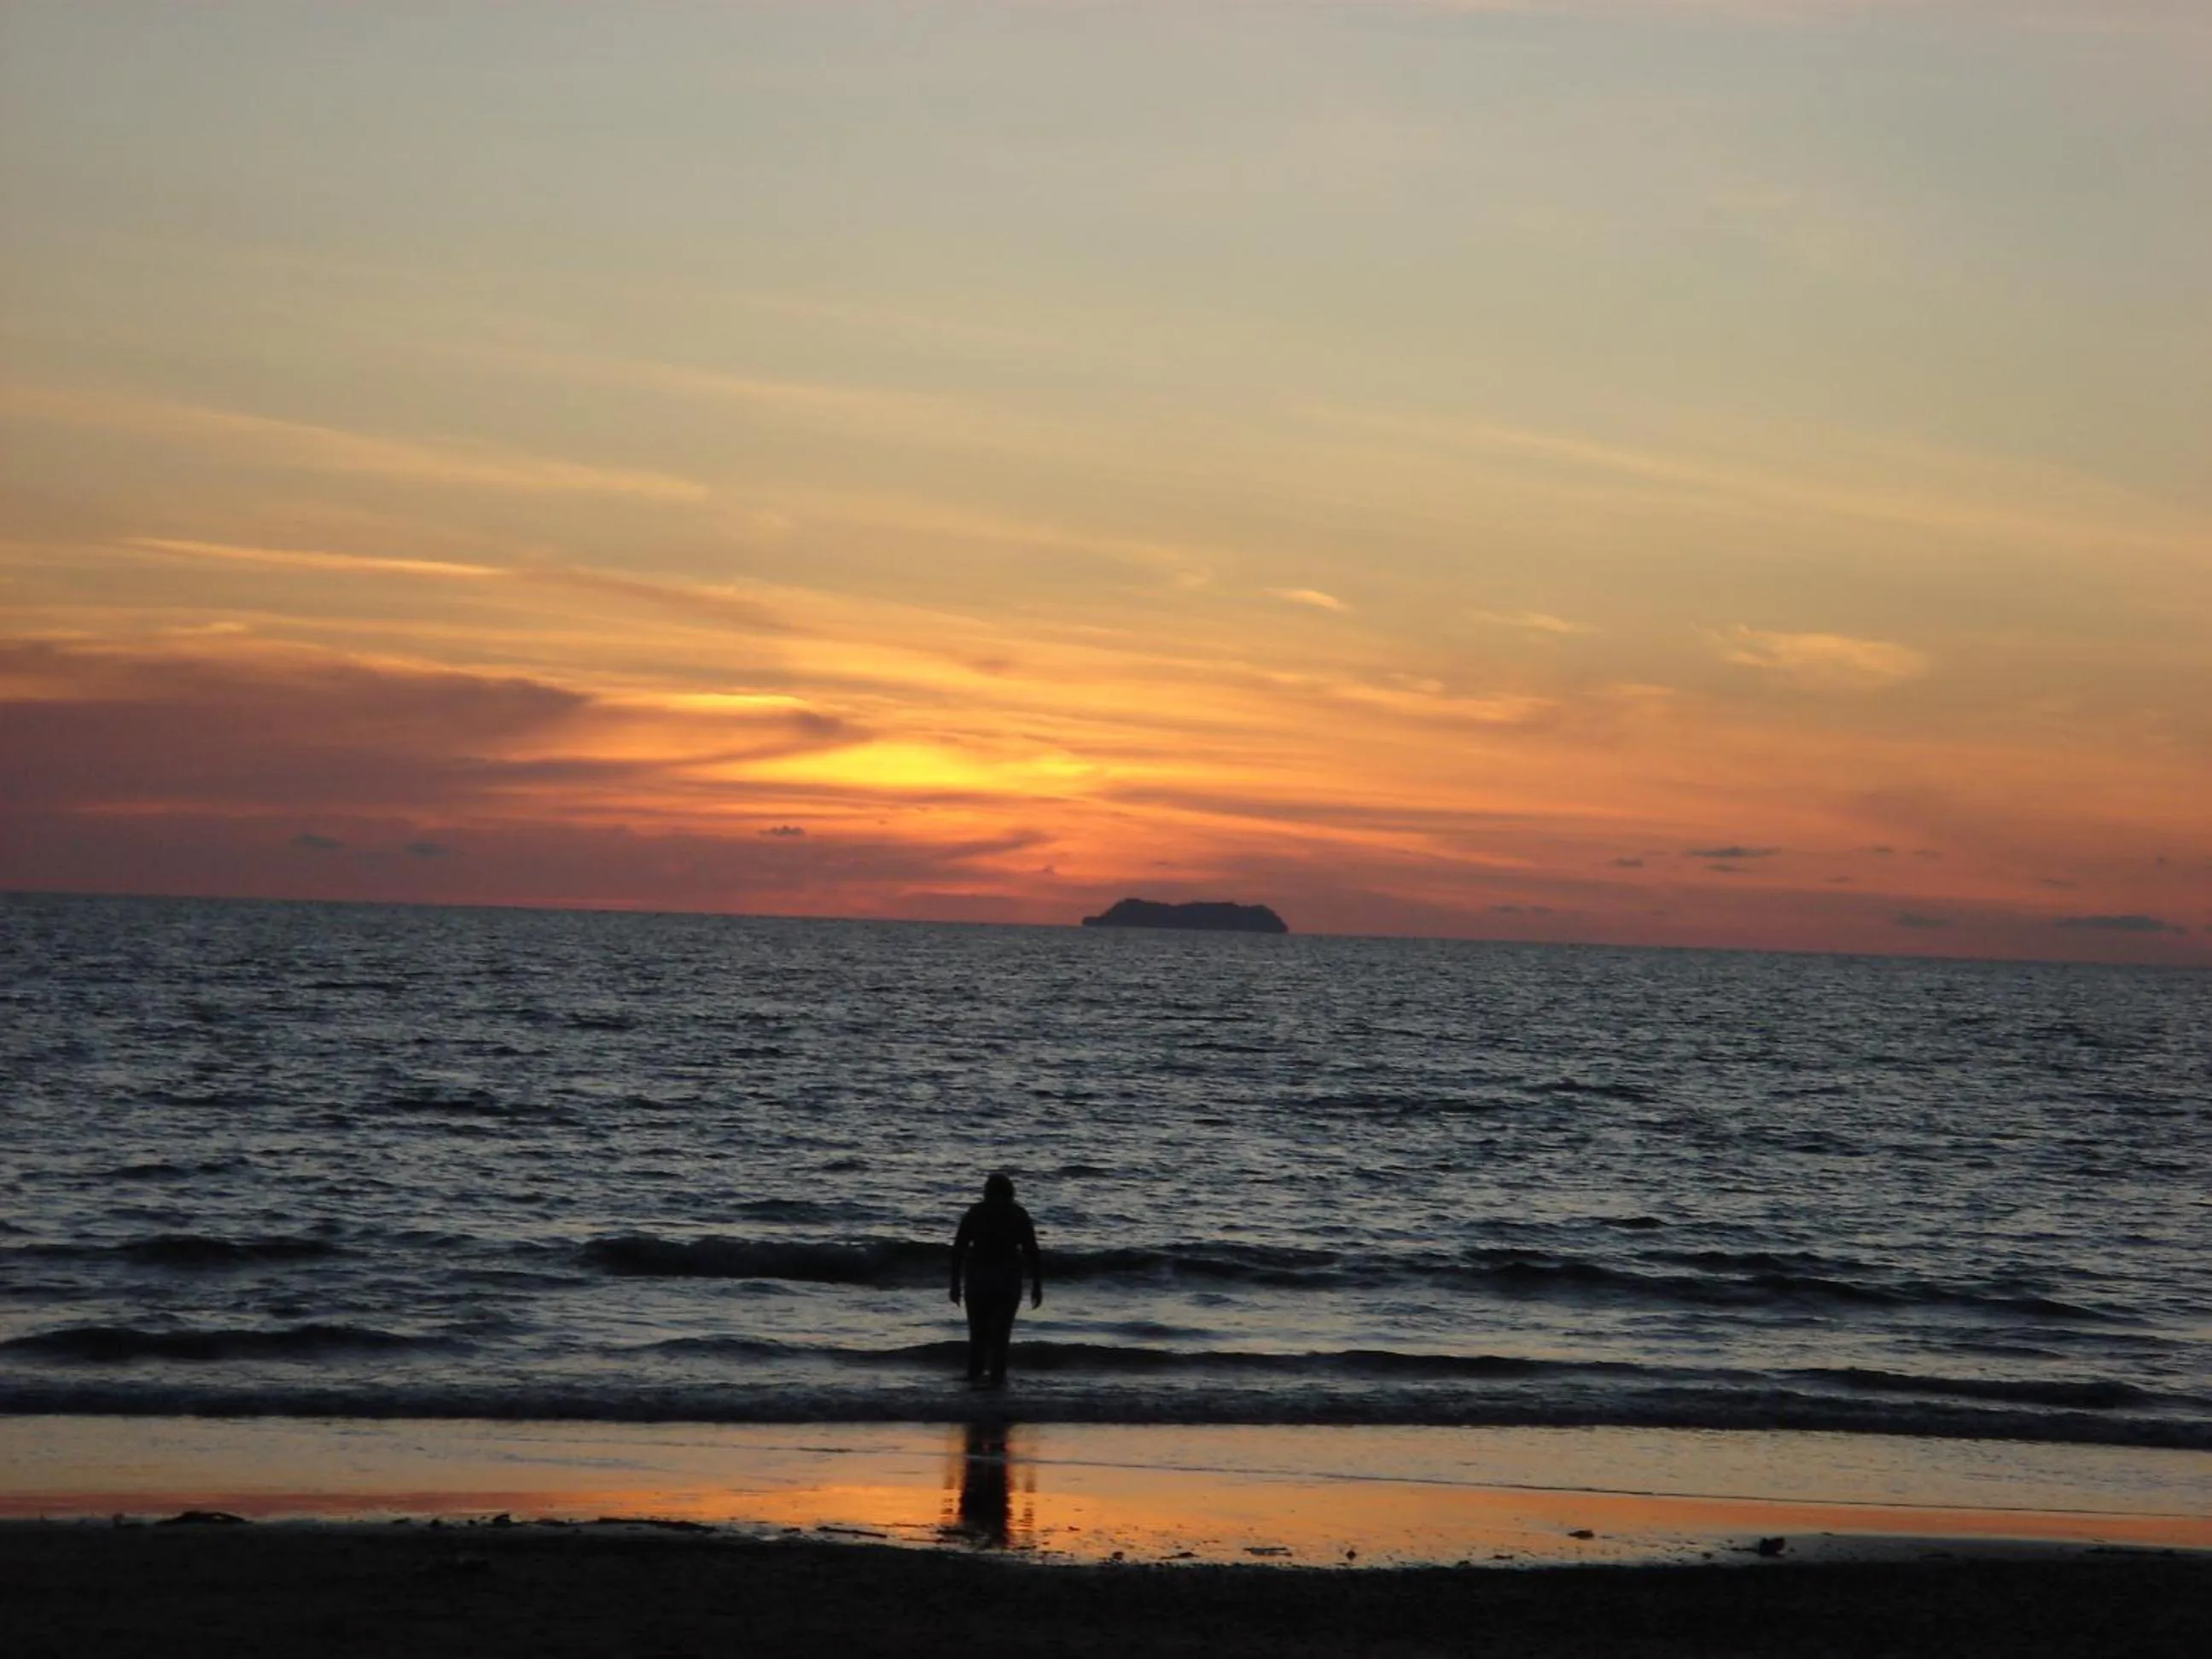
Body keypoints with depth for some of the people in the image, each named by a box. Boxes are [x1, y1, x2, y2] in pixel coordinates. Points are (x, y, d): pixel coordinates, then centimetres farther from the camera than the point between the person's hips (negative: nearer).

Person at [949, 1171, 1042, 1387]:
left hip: (977, 1275, 1)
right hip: (1008, 1277, -1)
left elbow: (958, 1249, 0)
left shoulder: (974, 1213, 3)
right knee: (1001, 1329, 5)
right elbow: (1031, 1251, -3)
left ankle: (976, 1373, 18)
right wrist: (1037, 1286, 2)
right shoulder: (1018, 1214, 0)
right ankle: (997, 1377, 1)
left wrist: (955, 1283, 5)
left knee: (978, 1327, 15)